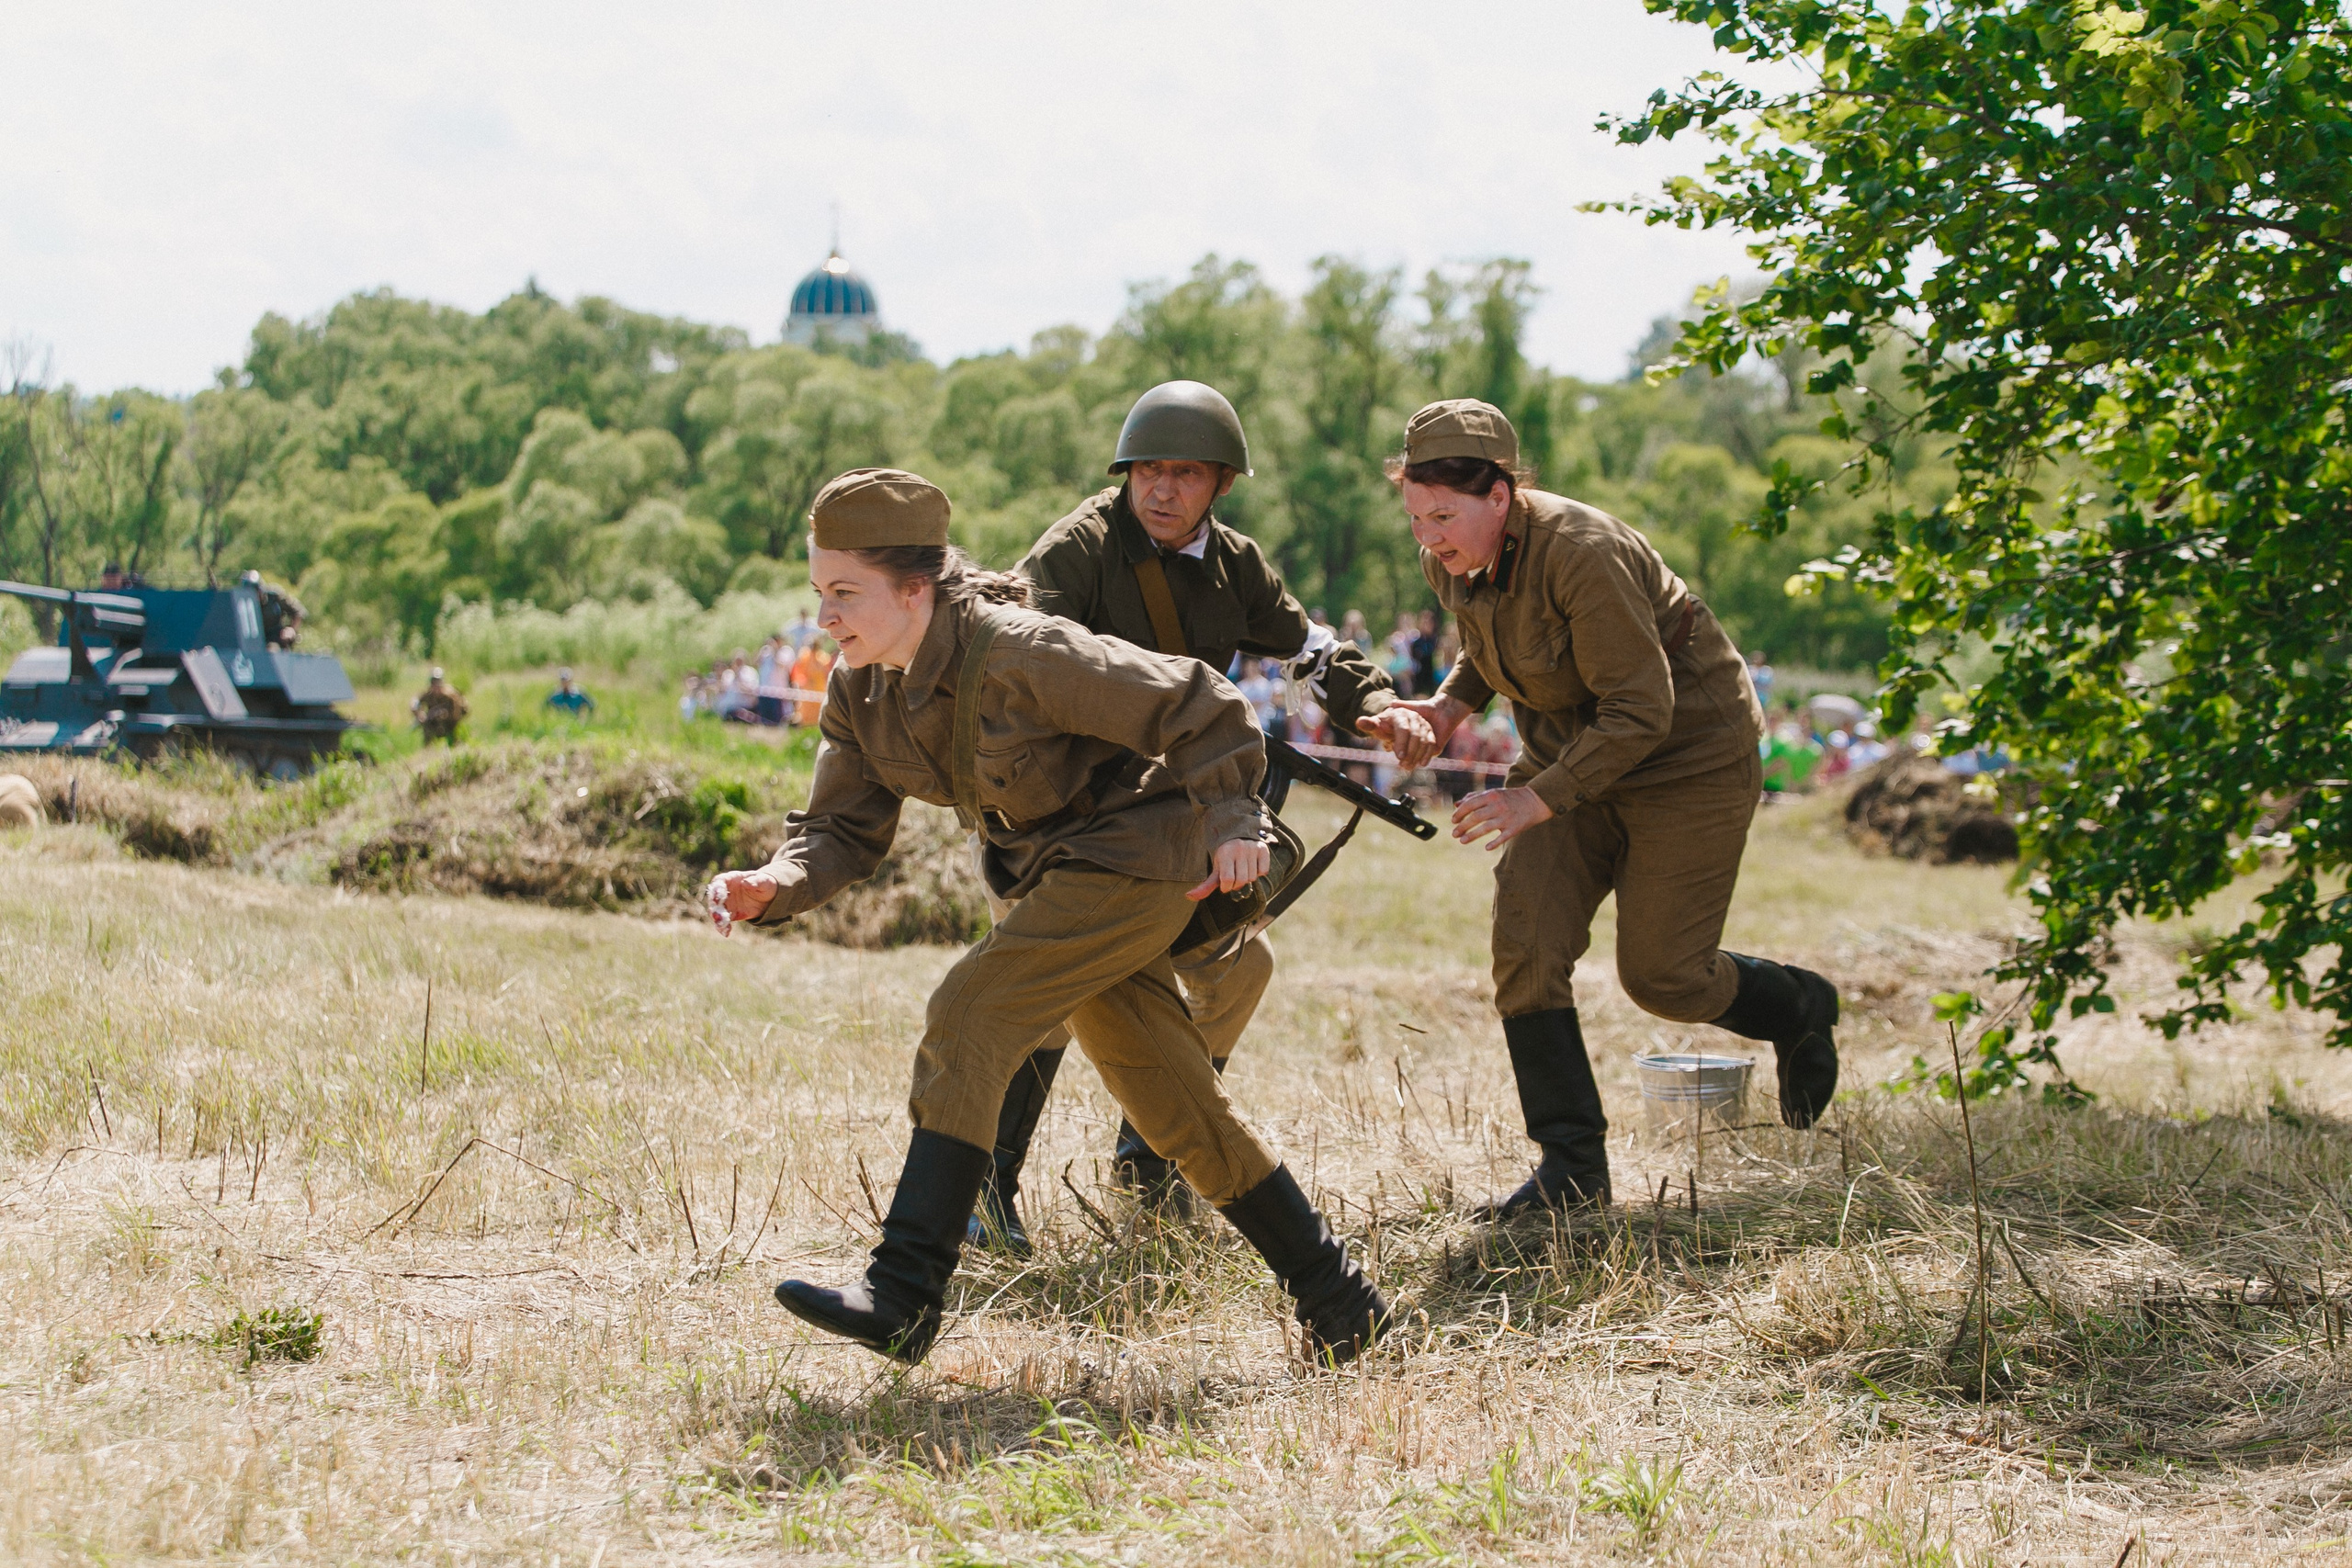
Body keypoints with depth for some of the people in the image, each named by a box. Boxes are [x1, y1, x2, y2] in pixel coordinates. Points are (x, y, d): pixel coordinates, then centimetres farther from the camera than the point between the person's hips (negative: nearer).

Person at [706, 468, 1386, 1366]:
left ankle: (903, 1299, -25)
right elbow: (844, 830, -2)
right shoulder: (863, 697, -4)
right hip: (1058, 877, 9)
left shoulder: (1020, 654, -27)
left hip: (1136, 858, -9)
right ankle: (1340, 1306, 24)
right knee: (1176, 1108, 12)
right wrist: (775, 886, -21)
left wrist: (1231, 820, -23)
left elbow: (1194, 707, -20)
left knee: (971, 1016, -22)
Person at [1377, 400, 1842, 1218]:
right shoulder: (1452, 564, -7)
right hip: (1569, 755, 7)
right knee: (1524, 944, -10)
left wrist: (1538, 798, -31)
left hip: (1687, 758, -7)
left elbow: (1641, 712, -29)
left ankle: (1800, 1007, 31)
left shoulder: (1583, 553, -31)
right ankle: (1572, 1165, -3)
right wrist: (1450, 704, -4)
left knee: (1661, 975, -2)